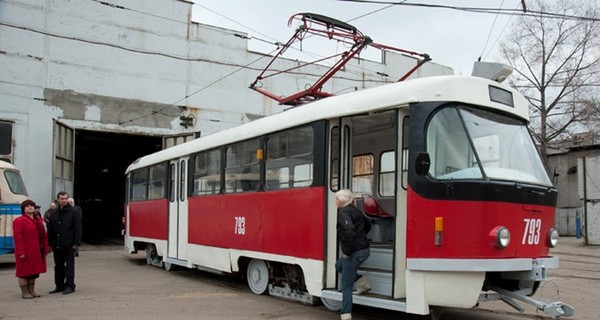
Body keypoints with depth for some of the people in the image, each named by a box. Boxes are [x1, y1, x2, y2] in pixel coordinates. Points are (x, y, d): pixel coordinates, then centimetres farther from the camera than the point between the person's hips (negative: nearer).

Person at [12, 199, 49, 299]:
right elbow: (17, 237, -15)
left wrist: (45, 248, 9)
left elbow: (43, 235, 15)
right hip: (26, 252, -7)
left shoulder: (38, 220, 13)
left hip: (37, 252, 7)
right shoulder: (19, 221, -9)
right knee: (24, 272, 1)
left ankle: (32, 291, 22)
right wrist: (20, 252, -20)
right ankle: (24, 292, 9)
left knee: (34, 271, 13)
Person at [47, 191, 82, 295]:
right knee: (58, 266, 11)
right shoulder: (54, 213, 12)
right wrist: (50, 243, 8)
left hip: (69, 245, -5)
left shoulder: (74, 211, -3)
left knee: (69, 265, 1)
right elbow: (50, 230, 15)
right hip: (57, 245, 5)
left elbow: (78, 228, -7)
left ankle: (69, 286, 5)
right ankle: (59, 286, 20)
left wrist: (77, 243, -12)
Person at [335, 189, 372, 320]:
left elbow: (349, 231, -30)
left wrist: (346, 251, -21)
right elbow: (367, 225, 28)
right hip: (363, 249, 9)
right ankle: (363, 284, 27)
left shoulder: (343, 212, -15)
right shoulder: (355, 210, 13)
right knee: (339, 265, 32)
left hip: (355, 252, -9)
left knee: (346, 286, -1)